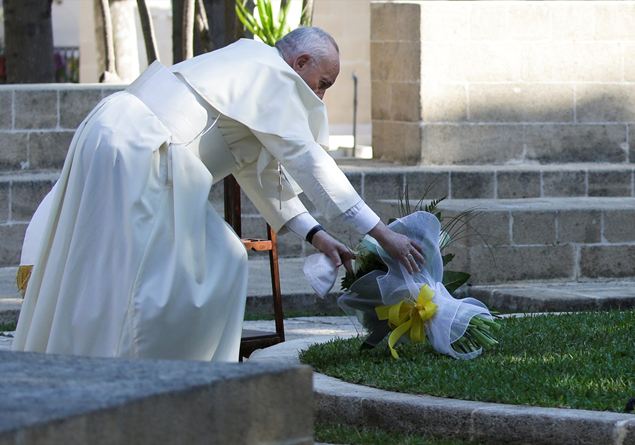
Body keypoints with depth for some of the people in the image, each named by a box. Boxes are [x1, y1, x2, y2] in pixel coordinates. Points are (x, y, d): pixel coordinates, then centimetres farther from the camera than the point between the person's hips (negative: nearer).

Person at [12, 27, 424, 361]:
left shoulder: (248, 71, 26)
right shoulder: (273, 77, -5)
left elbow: (259, 173, 27)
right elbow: (307, 161, -10)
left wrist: (313, 234, 21)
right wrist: (381, 234, -8)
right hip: (135, 153, -10)